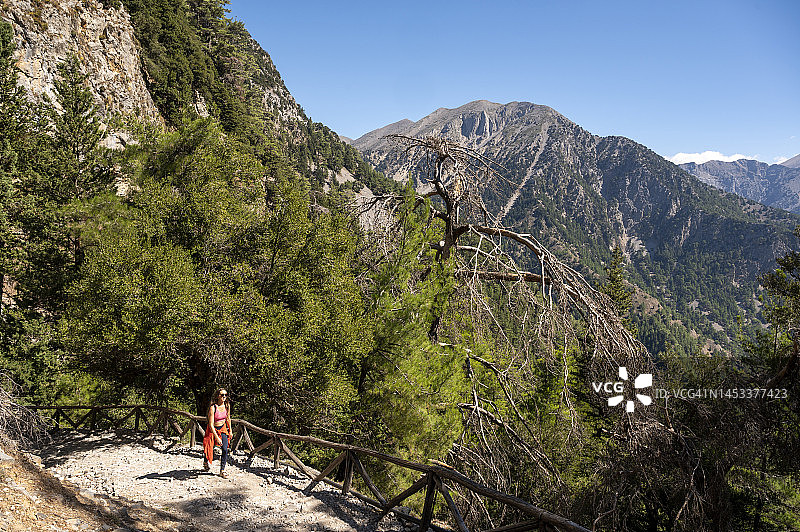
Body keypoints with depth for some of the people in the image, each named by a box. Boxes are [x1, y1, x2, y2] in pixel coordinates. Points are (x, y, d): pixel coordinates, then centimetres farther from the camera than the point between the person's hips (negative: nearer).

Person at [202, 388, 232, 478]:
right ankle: (206, 461, 40)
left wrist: (230, 431, 15)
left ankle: (222, 471, 1)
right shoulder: (213, 407, -25)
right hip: (212, 430, -4)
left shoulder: (227, 406, -8)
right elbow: (211, 424, -25)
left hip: (223, 429, 4)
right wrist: (217, 437, -28)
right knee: (209, 449, 6)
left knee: (225, 449, -9)